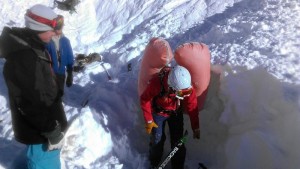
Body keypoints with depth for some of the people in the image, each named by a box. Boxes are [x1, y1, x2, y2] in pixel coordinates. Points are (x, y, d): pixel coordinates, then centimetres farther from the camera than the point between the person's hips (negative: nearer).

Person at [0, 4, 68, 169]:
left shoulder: (29, 47, 6)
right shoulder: (23, 58, -29)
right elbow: (35, 102, -30)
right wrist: (53, 132, -22)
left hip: (42, 125, 10)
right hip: (39, 130, -9)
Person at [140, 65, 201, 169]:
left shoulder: (188, 88, -30)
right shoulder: (157, 83, -37)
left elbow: (192, 108, -16)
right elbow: (144, 100, -21)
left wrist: (195, 128, -10)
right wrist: (149, 121, -15)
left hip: (176, 113, 2)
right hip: (158, 113, -2)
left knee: (178, 141, 2)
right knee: (157, 140, 3)